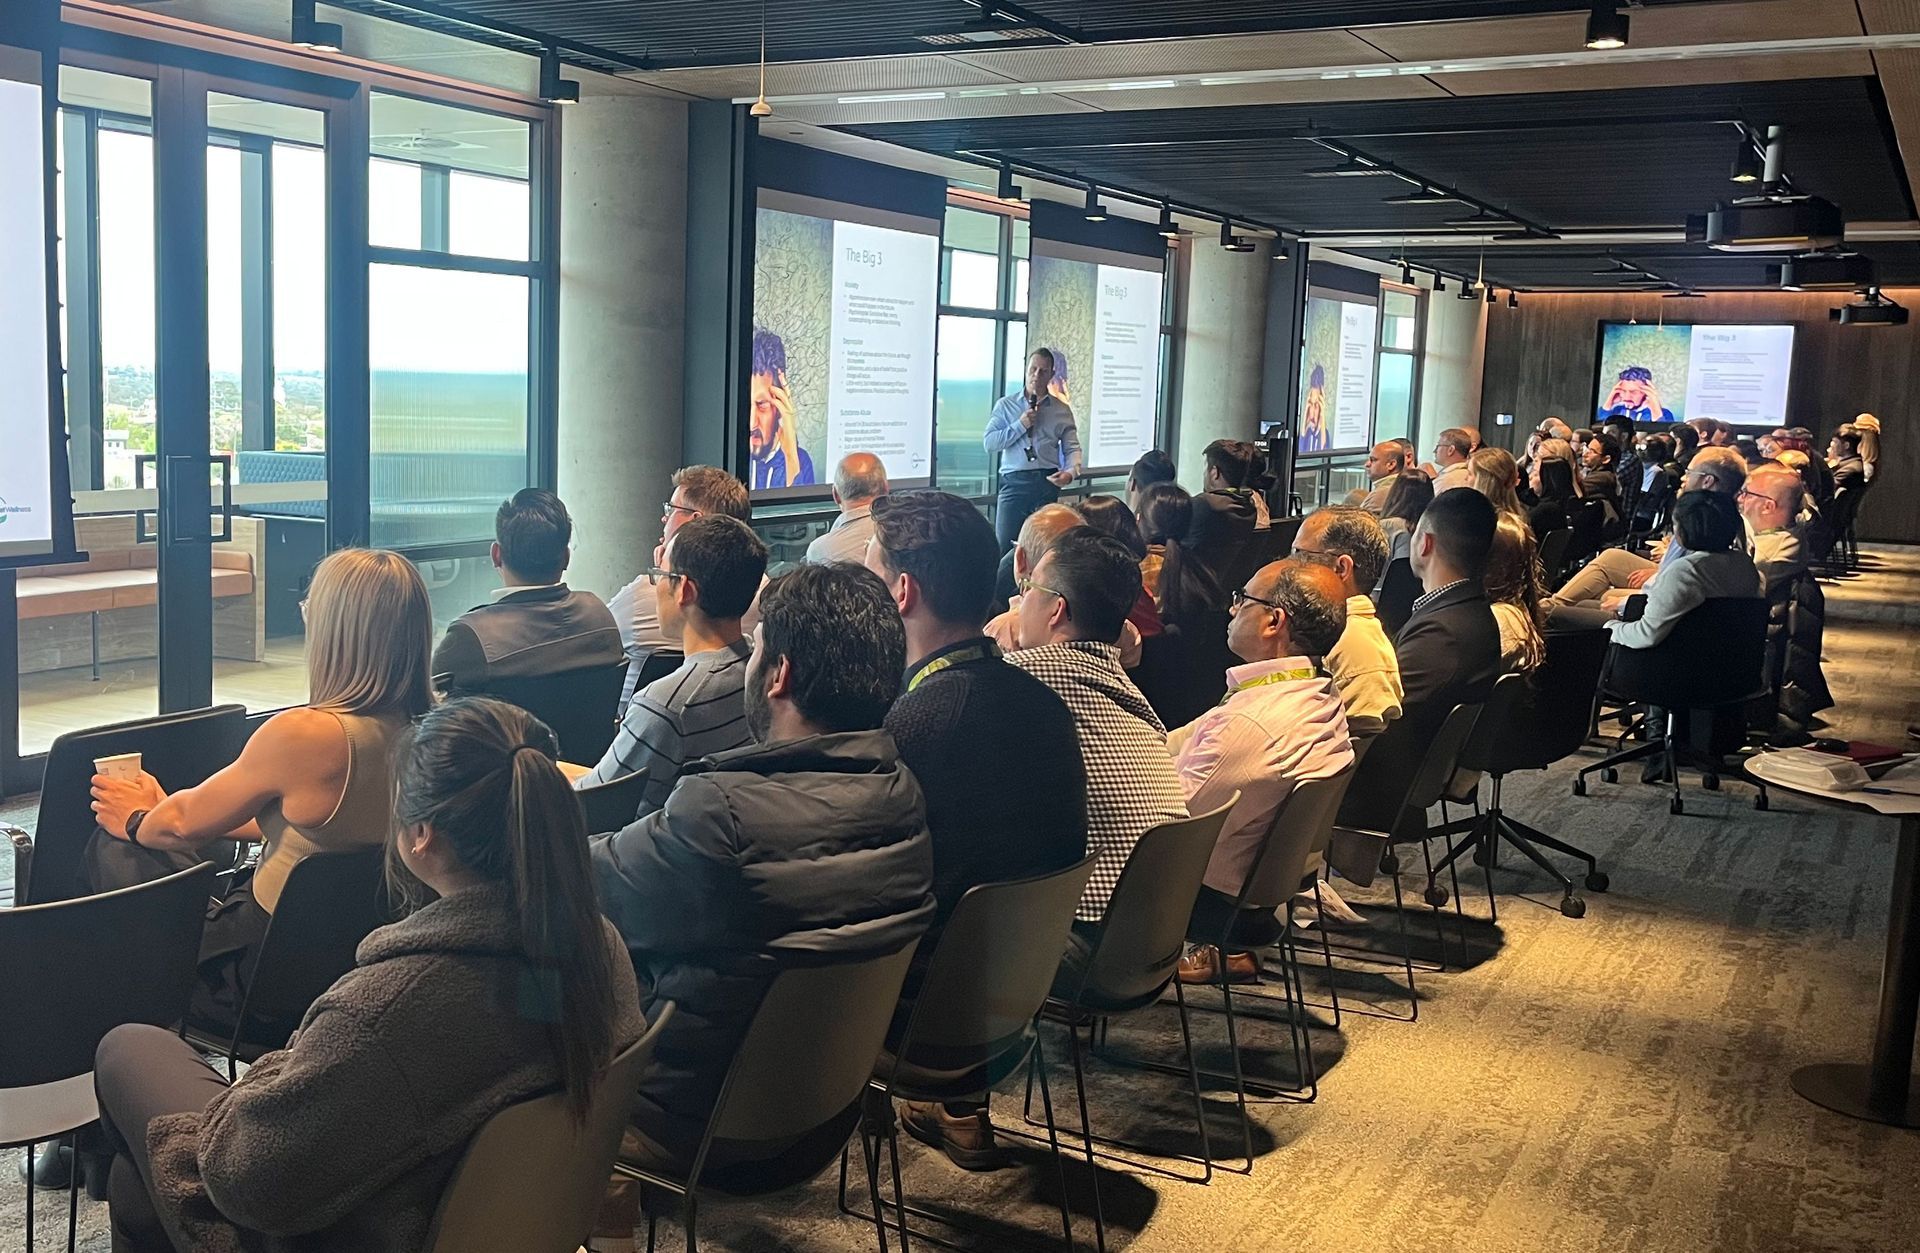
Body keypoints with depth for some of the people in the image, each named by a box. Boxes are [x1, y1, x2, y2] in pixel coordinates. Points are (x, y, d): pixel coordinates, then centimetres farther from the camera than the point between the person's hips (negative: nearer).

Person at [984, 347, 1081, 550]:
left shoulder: (1062, 410, 11)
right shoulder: (1005, 405, 10)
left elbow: (1072, 448, 8)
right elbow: (989, 442, 0)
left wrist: (1070, 472, -12)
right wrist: (1020, 425, -8)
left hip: (1047, 482, 1)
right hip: (1014, 482, -1)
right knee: (1004, 546, -5)